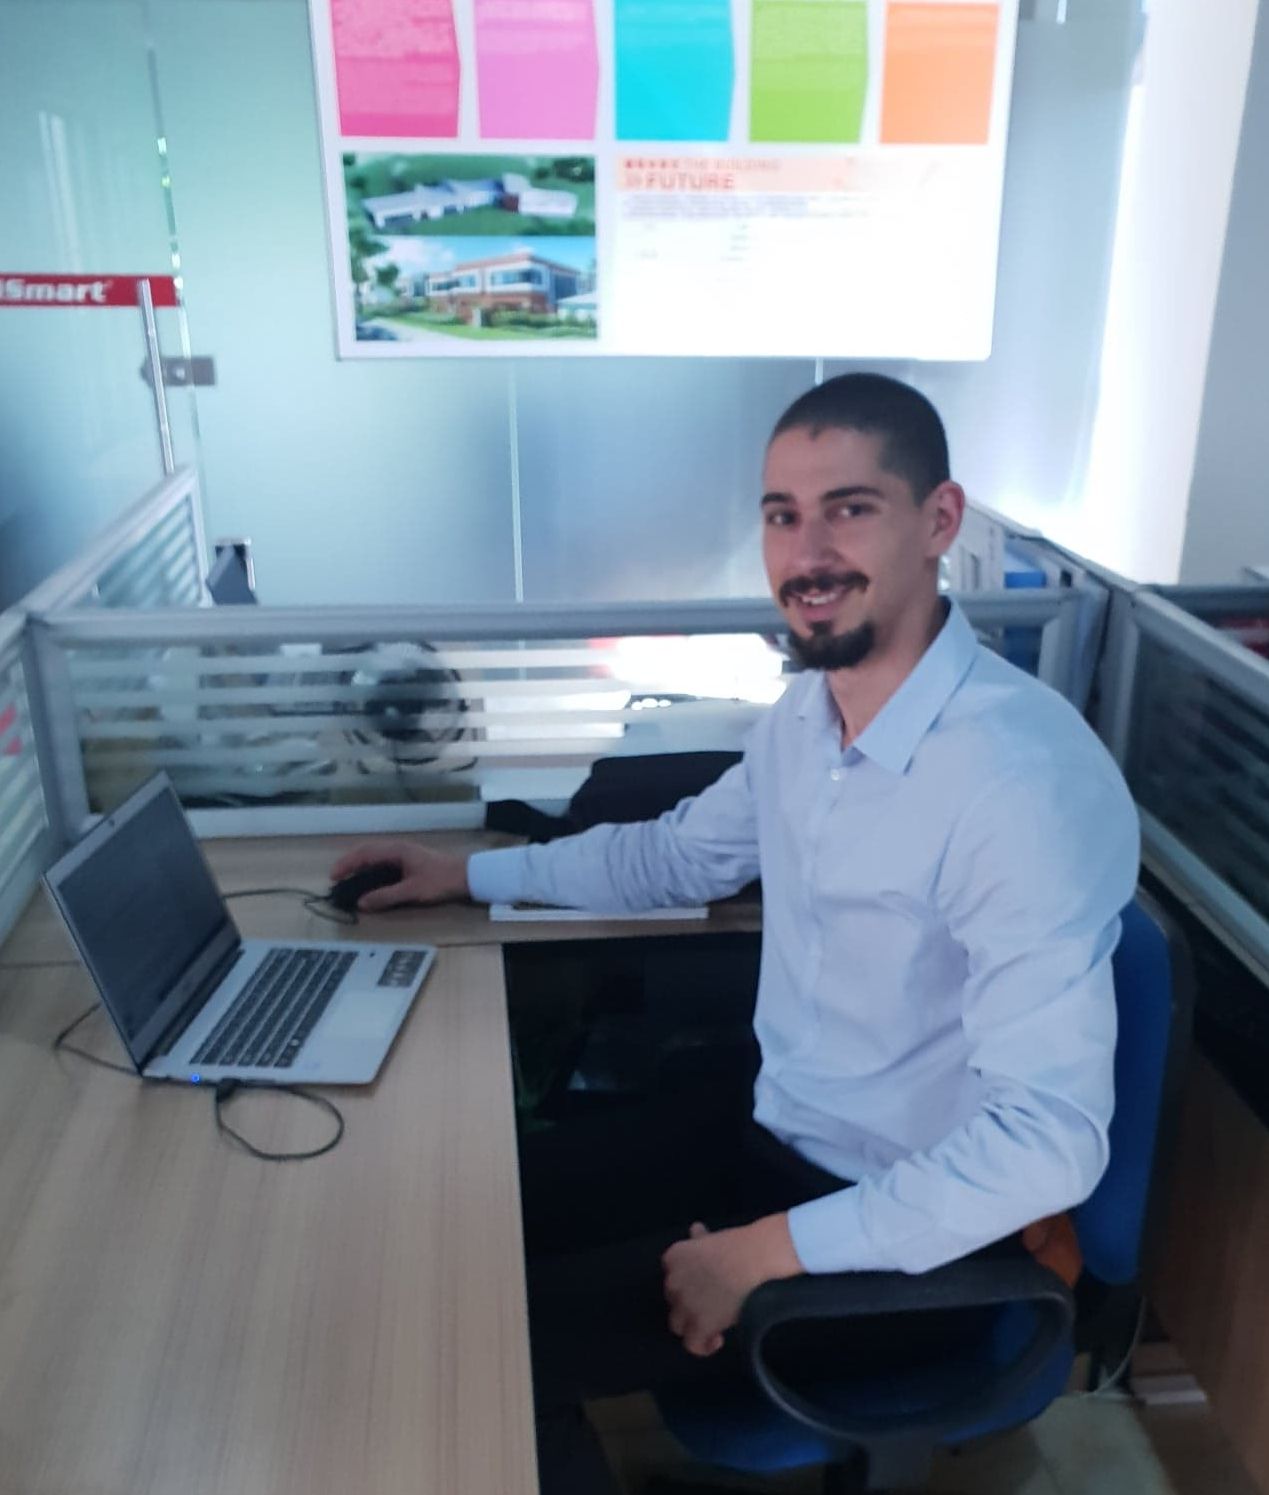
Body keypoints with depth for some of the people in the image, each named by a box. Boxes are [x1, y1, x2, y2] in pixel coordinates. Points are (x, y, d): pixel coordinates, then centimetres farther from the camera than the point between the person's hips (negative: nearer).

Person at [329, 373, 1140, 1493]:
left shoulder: (1026, 778, -29)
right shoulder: (806, 710, -2)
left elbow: (1048, 1139, -30)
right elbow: (679, 856, 16)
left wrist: (775, 1253, -25)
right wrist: (465, 875, 16)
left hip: (908, 1231, -7)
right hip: (771, 1139, 7)